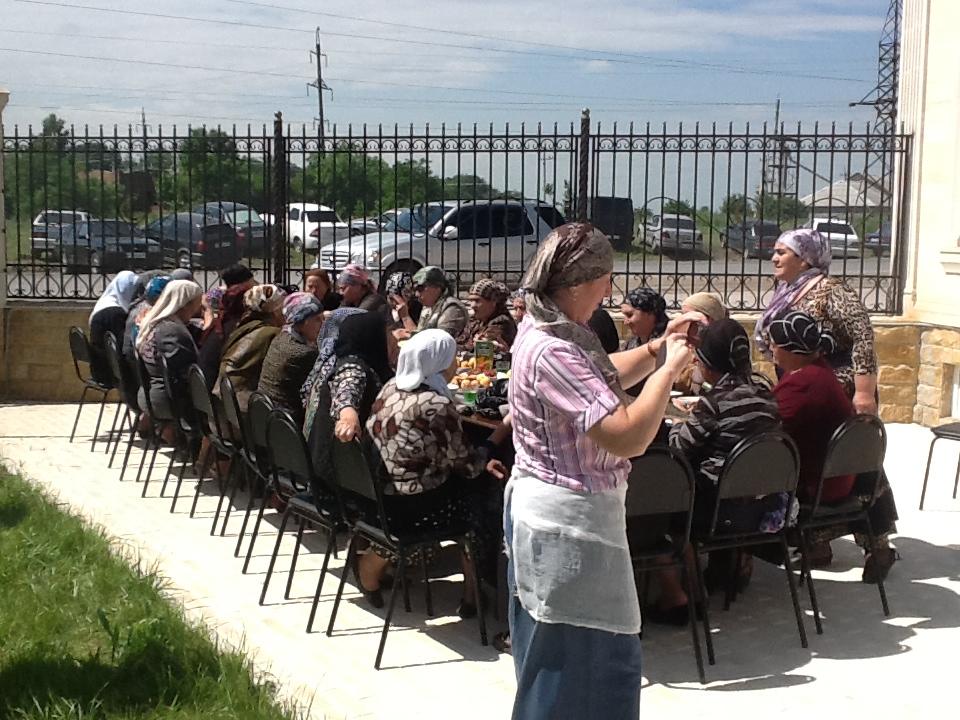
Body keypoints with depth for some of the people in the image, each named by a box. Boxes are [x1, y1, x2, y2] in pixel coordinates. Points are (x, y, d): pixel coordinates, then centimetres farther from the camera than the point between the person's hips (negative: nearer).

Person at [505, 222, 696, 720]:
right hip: (571, 519, -11)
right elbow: (630, 437, -30)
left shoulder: (544, 329, 7)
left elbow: (601, 377, 23)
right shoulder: (552, 352, -26)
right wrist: (670, 368, -17)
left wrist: (658, 348, 8)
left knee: (553, 659, 22)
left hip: (550, 508, 11)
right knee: (592, 662, 1)